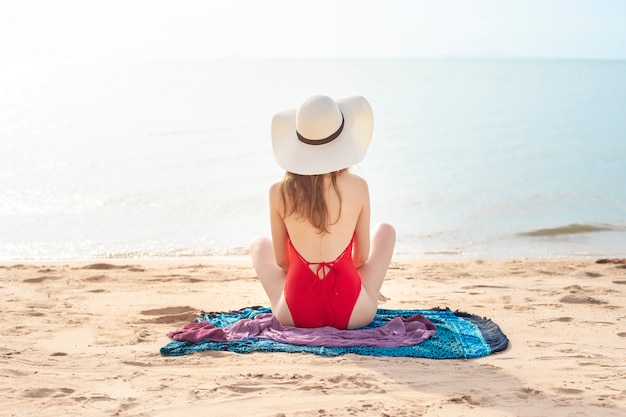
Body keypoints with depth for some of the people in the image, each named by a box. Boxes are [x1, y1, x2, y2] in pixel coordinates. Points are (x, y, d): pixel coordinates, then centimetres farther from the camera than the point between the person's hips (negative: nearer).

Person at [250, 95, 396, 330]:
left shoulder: (279, 192, -8)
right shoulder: (358, 187, -10)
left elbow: (281, 261, 3)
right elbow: (362, 256, 3)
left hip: (295, 315, 1)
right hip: (353, 313, -1)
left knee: (259, 244, 30)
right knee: (386, 230, 26)